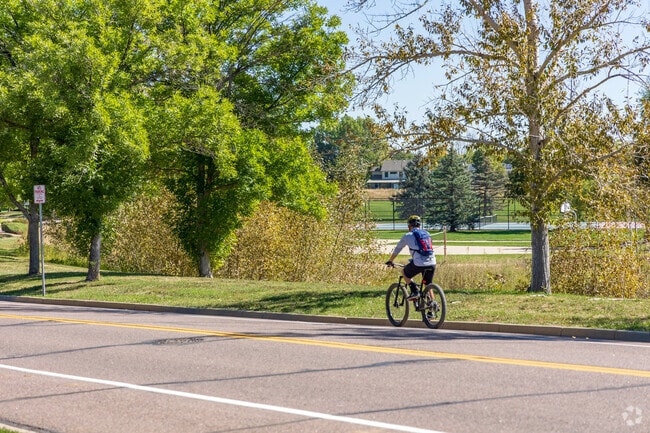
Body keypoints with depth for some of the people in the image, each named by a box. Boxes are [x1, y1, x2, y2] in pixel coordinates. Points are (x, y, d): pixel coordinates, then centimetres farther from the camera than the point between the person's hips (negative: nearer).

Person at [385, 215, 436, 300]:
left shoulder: (408, 236, 7)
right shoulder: (426, 233, 20)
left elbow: (397, 249, 18)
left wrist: (390, 261, 33)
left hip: (419, 263, -4)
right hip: (432, 263, 4)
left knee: (404, 272, 22)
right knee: (428, 286, 21)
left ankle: (414, 292, 6)